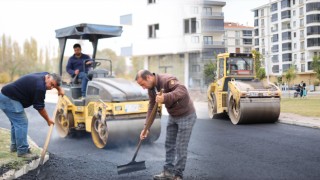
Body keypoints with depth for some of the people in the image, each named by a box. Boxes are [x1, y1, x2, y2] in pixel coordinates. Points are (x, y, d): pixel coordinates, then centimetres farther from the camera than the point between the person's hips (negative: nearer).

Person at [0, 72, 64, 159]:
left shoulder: (44, 75, 4)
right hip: (9, 99, -11)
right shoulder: (40, 87, -23)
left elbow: (55, 80, 29)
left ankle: (15, 146, 30)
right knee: (21, 123, -10)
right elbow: (39, 107, -13)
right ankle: (22, 151, -6)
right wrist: (48, 120, 0)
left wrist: (59, 89, 21)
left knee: (16, 122, 19)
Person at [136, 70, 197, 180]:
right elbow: (152, 108, 2)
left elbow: (182, 90, -43)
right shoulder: (151, 88, -2)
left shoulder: (167, 80, -28)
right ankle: (168, 171, 24)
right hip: (173, 116, 8)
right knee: (169, 145, 12)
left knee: (181, 147, -2)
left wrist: (165, 97, -56)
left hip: (186, 116, -8)